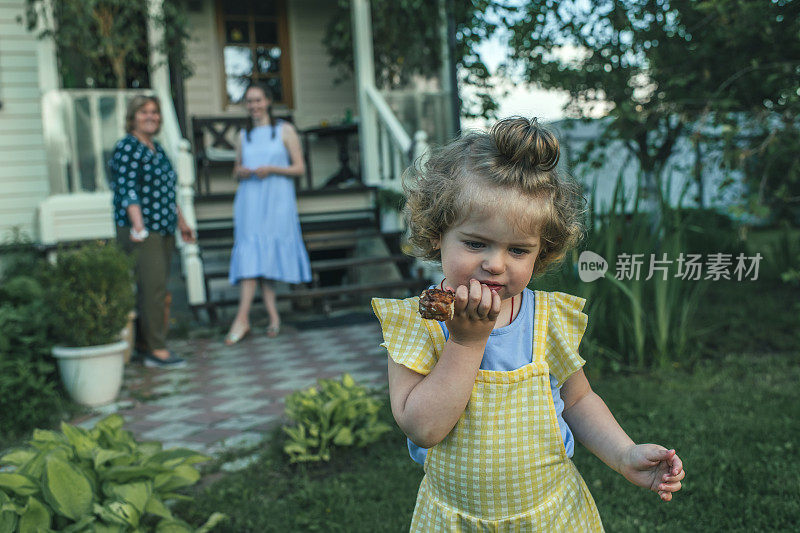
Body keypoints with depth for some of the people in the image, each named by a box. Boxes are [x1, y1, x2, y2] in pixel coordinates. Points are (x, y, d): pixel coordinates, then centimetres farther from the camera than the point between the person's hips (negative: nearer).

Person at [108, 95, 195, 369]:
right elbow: (128, 190, -16)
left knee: (156, 288, 8)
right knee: (152, 287, -11)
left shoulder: (157, 148, 19)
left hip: (164, 230, 9)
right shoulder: (127, 148, -7)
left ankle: (143, 341, 17)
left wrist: (181, 222, 26)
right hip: (141, 231, -9)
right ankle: (157, 351, -8)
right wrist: (138, 224, -25)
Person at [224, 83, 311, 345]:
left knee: (267, 254, -3)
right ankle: (273, 315, -4)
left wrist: (272, 169, -14)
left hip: (277, 199, -3)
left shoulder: (285, 130, 4)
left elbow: (300, 168, 0)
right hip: (249, 199, 3)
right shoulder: (244, 135, 14)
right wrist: (240, 172, -3)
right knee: (250, 253, -8)